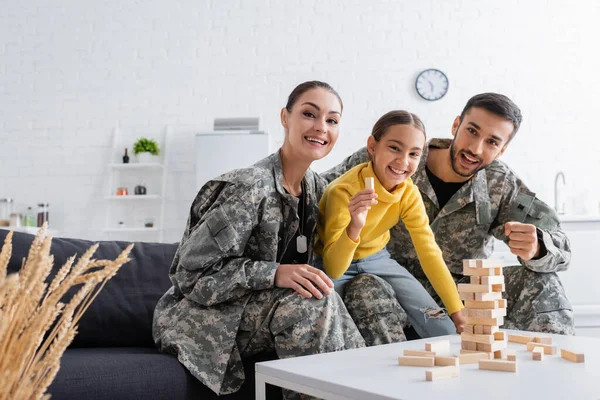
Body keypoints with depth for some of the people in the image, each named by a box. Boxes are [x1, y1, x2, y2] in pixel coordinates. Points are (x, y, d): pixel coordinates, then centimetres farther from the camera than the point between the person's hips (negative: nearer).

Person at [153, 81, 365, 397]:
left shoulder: (316, 187, 1)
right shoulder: (249, 188, -24)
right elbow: (192, 274, -23)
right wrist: (274, 273, -33)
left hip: (257, 307, 7)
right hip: (201, 318, -6)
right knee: (314, 302, -28)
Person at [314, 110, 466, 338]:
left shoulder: (409, 193, -14)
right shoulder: (344, 191, -31)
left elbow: (430, 252, -11)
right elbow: (333, 270, -33)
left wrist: (457, 311, -19)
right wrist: (354, 229, -52)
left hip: (376, 259, 4)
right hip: (335, 266, -4)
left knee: (445, 331, -8)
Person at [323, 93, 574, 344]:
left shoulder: (502, 185, -2)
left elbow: (559, 247, -8)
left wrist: (536, 247, -34)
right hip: (393, 288, -2)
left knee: (539, 281, -16)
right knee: (365, 290, -36)